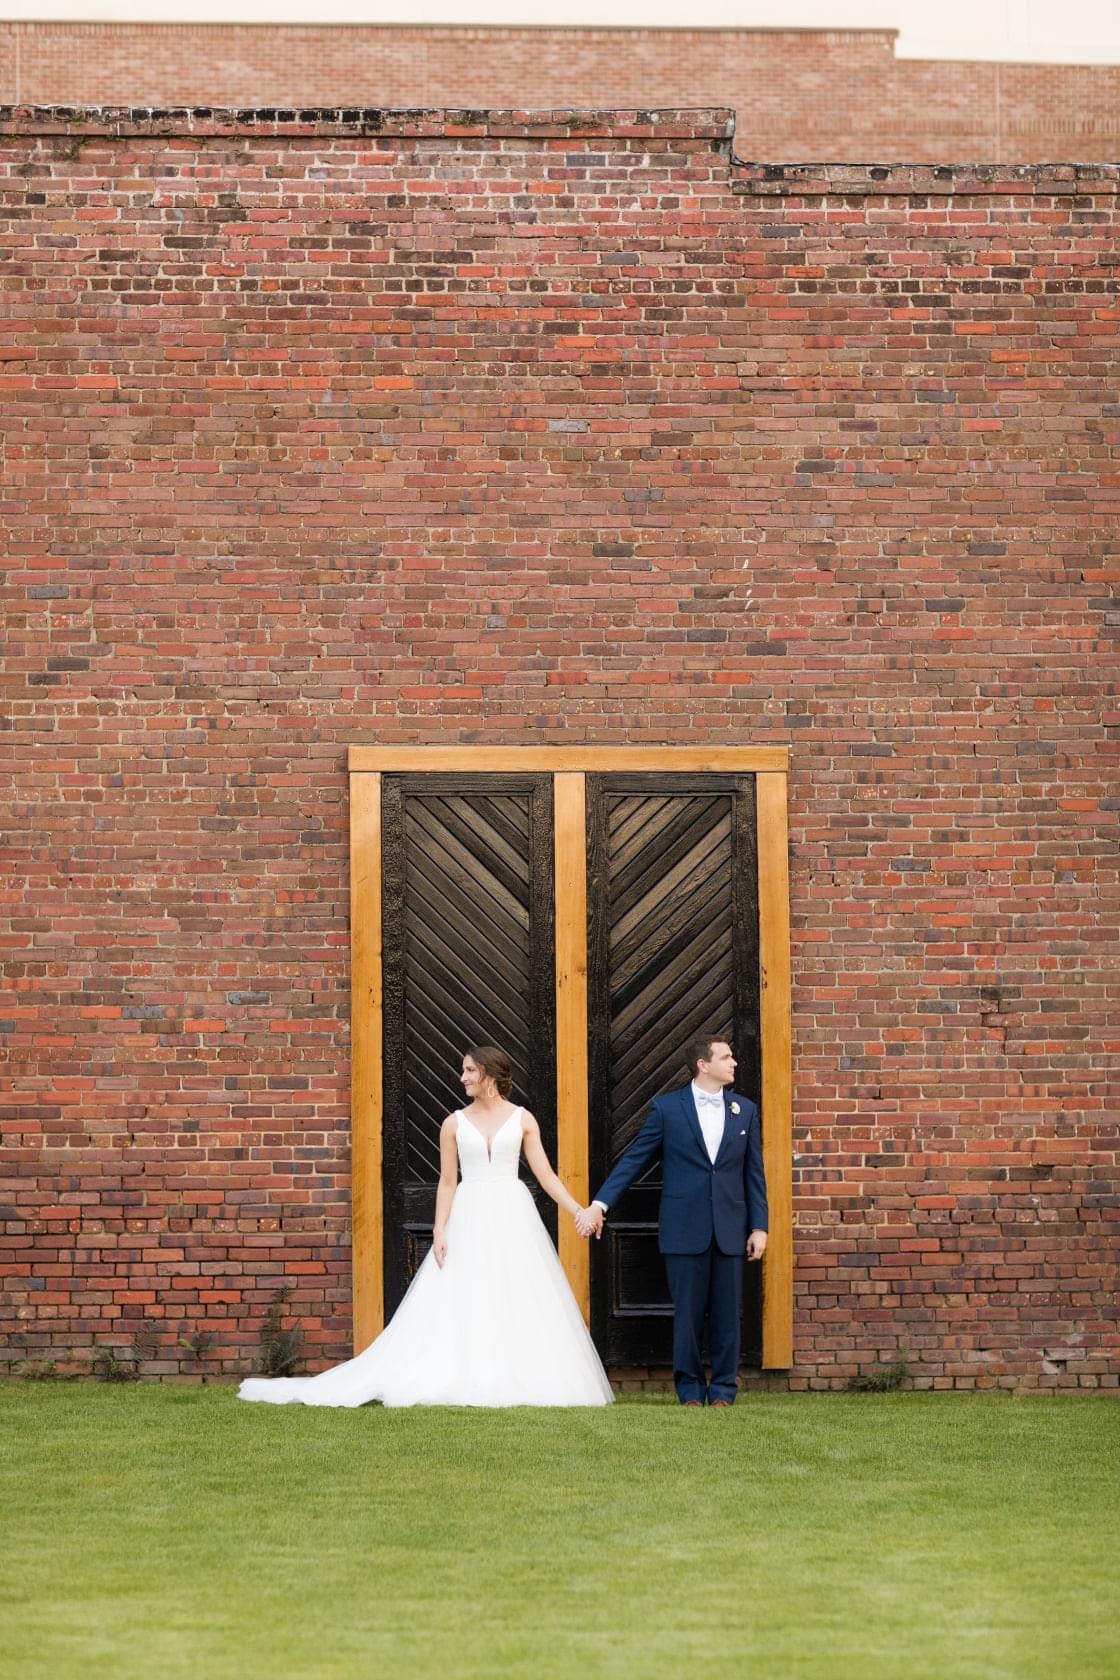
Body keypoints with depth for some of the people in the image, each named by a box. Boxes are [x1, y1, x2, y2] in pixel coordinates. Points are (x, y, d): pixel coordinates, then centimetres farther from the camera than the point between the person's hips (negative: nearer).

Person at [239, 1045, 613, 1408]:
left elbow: (545, 1174, 3)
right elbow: (447, 1183, 6)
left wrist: (578, 1210, -7)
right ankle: (467, 1383, -2)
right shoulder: (455, 1123, 6)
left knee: (518, 1304, -2)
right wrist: (439, 1231, -4)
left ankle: (521, 1383, 3)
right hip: (469, 1221, 0)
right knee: (463, 1306, -3)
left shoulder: (522, 1120, 5)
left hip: (512, 1217, 0)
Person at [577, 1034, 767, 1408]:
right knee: (687, 1313, 2)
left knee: (727, 1314, 3)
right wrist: (600, 1204, -5)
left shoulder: (745, 1110, 9)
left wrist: (759, 1226, 4)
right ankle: (690, 1390, 10)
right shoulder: (667, 1108, 0)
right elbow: (632, 1160, 1)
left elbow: (754, 1173, 10)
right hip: (685, 1229, -2)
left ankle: (723, 1390, 11)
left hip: (730, 1230, 2)